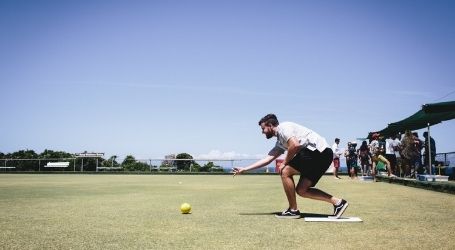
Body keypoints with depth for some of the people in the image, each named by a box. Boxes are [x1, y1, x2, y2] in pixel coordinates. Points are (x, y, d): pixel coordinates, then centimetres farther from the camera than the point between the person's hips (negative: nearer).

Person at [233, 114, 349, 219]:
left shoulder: (283, 127, -4)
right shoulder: (280, 143, 23)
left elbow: (295, 145, -20)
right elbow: (267, 159, 24)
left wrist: (284, 163, -5)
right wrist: (244, 169, 25)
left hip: (319, 150, -10)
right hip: (324, 155, 10)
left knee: (285, 172, -5)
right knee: (301, 190, 8)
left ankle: (293, 210, 3)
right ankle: (337, 202, 7)